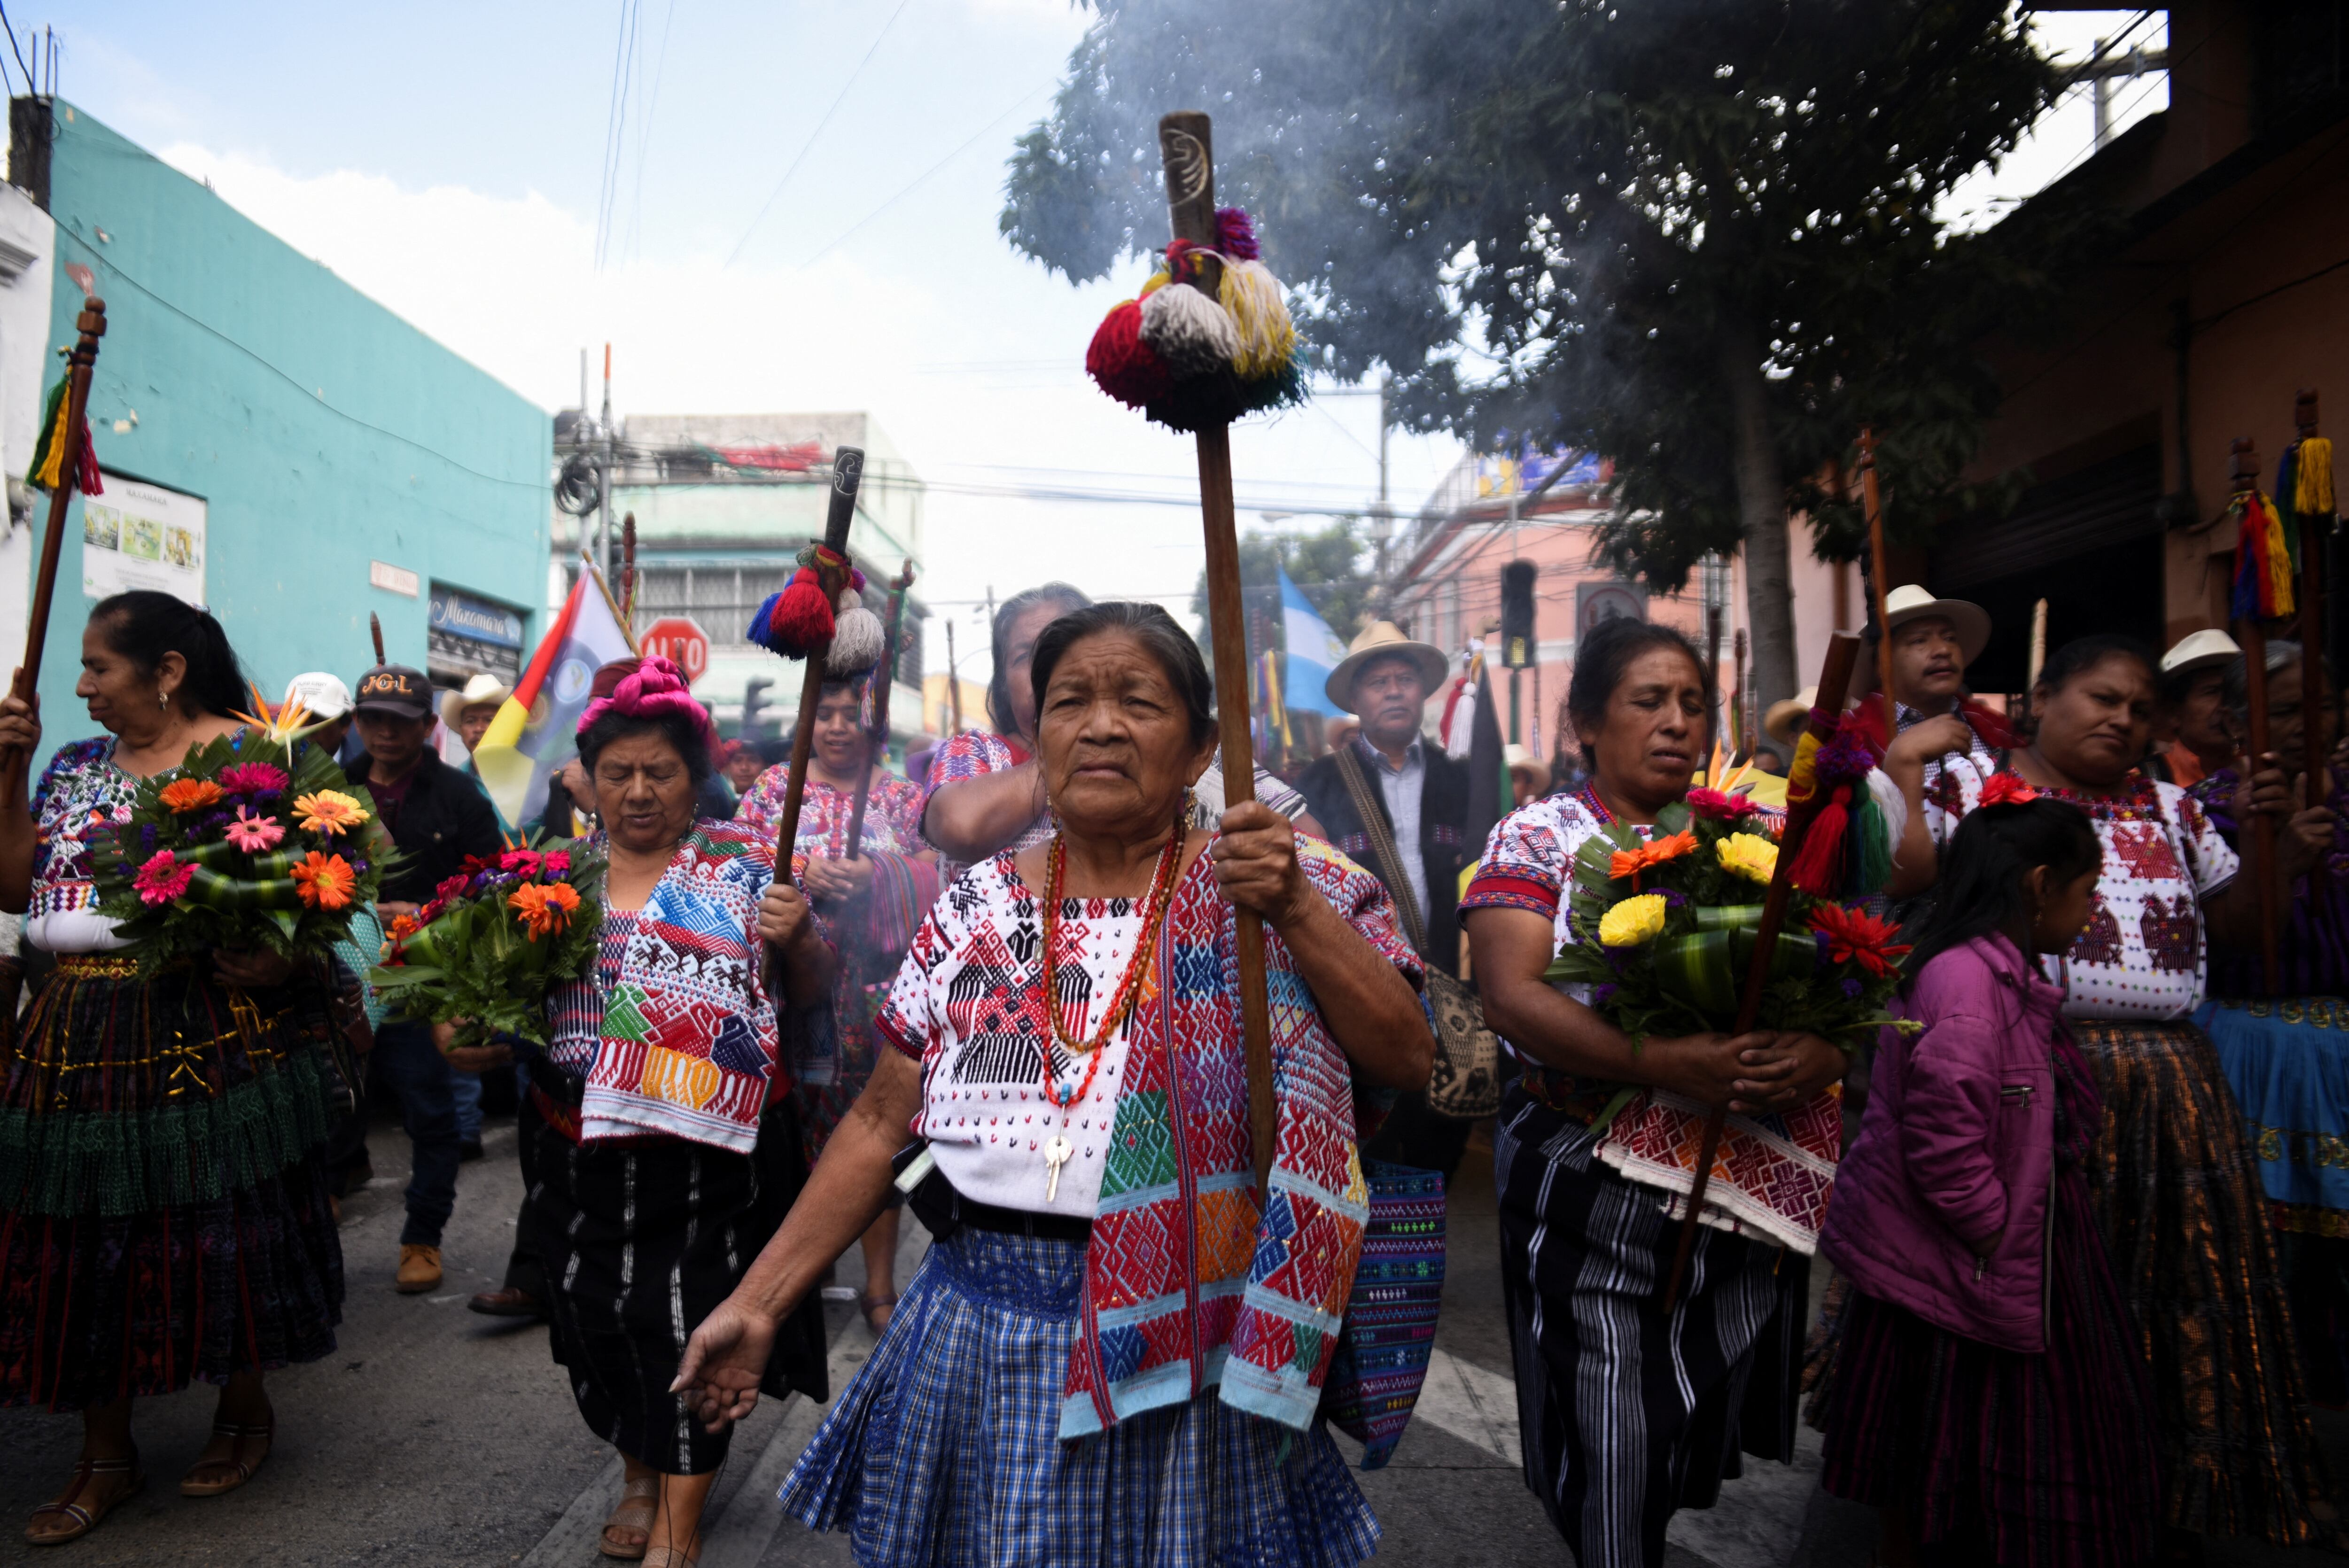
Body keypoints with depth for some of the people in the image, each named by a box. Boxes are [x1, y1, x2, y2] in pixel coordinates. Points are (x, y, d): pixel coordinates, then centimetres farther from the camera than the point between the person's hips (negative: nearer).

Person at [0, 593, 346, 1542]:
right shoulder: (77, 767, 14)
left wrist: (274, 956, -26)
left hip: (214, 1034, -6)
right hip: (80, 1040, 6)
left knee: (224, 1230, 5)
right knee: (82, 1246, 9)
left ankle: (244, 1409, 29)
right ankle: (105, 1458, 25)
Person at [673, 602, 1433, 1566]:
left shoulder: (1274, 890, -4)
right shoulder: (977, 905, 3)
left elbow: (1406, 1059, -13)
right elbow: (882, 1125, 5)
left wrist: (1295, 910, -25)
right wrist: (758, 1302, 3)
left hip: (1178, 1350, -2)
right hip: (977, 1333, 3)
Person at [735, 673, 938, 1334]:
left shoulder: (901, 797, 8)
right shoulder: (776, 786, 8)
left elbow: (932, 882, 3)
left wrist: (875, 876, -15)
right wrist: (801, 871, -14)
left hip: (876, 994, 0)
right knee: (796, 1129, 3)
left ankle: (879, 1284, 17)